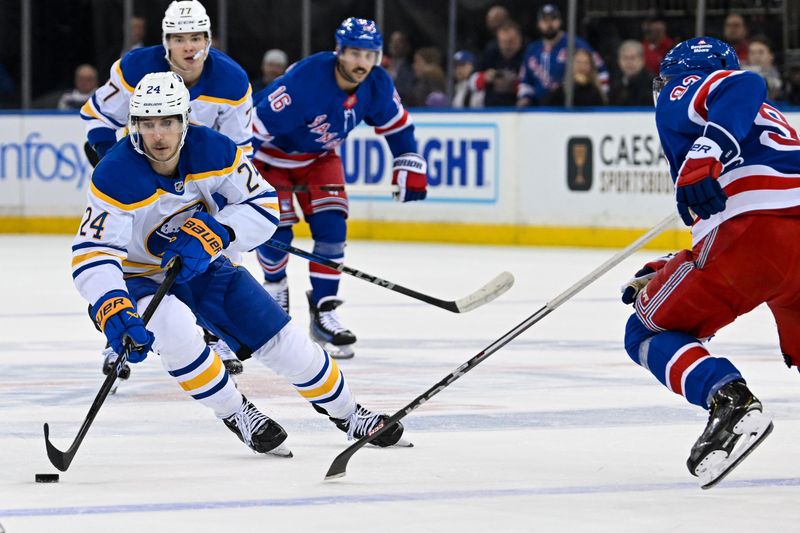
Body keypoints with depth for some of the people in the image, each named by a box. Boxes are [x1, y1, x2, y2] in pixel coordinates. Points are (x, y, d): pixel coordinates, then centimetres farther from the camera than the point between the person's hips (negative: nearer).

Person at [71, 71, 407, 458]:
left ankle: (348, 414, 23)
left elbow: (264, 205, -14)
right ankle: (237, 415, -14)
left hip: (201, 267, 3)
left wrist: (214, 234, -32)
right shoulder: (115, 178, -30)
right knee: (173, 325, -35)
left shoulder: (213, 151, -20)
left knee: (280, 338, -1)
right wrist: (112, 311, -52)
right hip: (138, 278, -3)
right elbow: (92, 256, -34)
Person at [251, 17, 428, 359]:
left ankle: (324, 311, -1)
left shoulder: (376, 84, -18)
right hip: (272, 153, -5)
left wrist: (410, 165, -2)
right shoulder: (305, 81, -38)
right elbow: (255, 126, -35)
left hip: (320, 156, 5)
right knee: (275, 231, -9)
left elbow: (396, 124, 3)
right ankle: (274, 286, 23)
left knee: (331, 227, -9)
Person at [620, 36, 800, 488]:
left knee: (650, 332, 9)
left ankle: (730, 401, -17)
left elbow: (742, 87, -11)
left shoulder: (683, 92, 14)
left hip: (752, 231, -7)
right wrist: (663, 274, 40)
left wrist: (704, 158, -22)